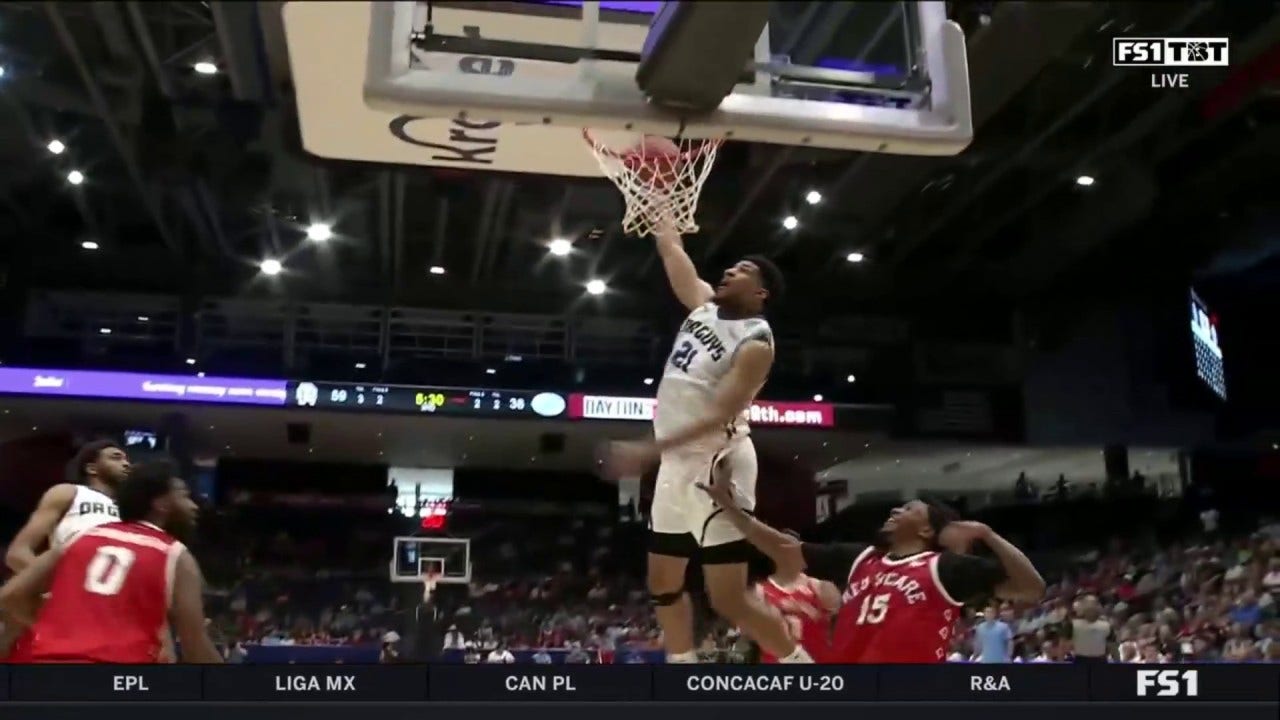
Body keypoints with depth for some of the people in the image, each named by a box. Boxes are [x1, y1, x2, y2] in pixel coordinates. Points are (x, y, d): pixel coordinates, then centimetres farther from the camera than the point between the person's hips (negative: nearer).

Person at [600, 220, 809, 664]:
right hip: (677, 463, 9)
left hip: (716, 465, -9)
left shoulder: (756, 343, -15)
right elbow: (670, 248, 16)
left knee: (728, 598, -8)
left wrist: (649, 451, -31)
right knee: (663, 583, 12)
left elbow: (720, 416, -24)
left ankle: (800, 664, 10)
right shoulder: (705, 303, 8)